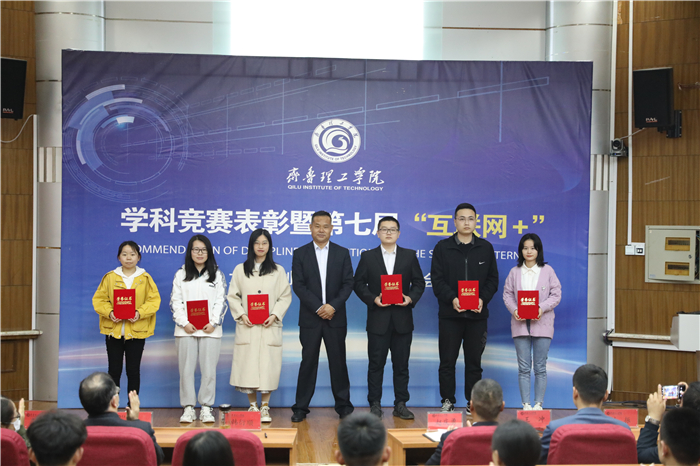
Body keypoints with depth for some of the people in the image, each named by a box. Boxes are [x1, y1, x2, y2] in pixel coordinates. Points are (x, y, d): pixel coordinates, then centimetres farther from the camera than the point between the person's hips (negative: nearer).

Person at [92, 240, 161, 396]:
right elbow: (99, 299, 3)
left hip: (137, 330, 0)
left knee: (133, 370, 6)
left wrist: (140, 313, -17)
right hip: (113, 329, 1)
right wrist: (109, 312, -15)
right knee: (114, 370, 5)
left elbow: (154, 300, -1)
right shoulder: (110, 277, 4)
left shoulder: (145, 278, 3)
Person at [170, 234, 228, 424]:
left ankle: (206, 407, 5)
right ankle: (188, 408, 5)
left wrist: (213, 323, -8)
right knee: (186, 369, -1)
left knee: (209, 370, -2)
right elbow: (175, 302, 5)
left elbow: (221, 301, 4)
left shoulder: (217, 275, 10)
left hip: (210, 330, 0)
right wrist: (184, 323, -8)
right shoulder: (181, 275, 11)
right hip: (186, 330, 1)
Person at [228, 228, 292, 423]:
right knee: (248, 365, -2)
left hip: (269, 326, 0)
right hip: (247, 326, 1)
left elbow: (286, 296, 5)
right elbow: (233, 296, 8)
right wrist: (241, 315, -7)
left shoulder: (278, 271, 9)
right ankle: (253, 405, 10)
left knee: (267, 365, -4)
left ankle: (265, 407, 5)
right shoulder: (240, 270, 10)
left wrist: (274, 315, -9)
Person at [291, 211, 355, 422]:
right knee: (308, 362, 2)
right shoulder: (300, 254, 4)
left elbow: (348, 283, 2)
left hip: (335, 317, 1)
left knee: (338, 362, 4)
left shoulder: (342, 253, 7)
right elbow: (298, 285, -4)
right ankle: (301, 407, 8)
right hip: (310, 318, -1)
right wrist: (318, 307, -13)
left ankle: (344, 406, 13)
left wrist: (333, 306, -13)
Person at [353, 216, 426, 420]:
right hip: (378, 319, -1)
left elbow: (419, 283, 8)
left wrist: (411, 298, -10)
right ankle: (375, 405, 8)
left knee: (401, 364, 5)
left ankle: (400, 405, 12)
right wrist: (373, 299, -12)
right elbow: (359, 284, 4)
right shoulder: (368, 257, 6)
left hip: (402, 319, 1)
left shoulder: (410, 256, 9)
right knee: (376, 364, 1)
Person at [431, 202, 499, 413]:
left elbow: (492, 279, 7)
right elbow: (437, 279, -2)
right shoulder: (442, 247, 4)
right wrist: (451, 298, -17)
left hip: (477, 314, 1)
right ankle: (447, 402, 10)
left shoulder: (485, 248, 8)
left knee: (474, 362, 6)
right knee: (447, 362, 2)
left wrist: (483, 299, -10)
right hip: (449, 314, -1)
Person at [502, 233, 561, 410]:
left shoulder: (547, 271, 2)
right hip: (520, 323, 1)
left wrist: (543, 308, -14)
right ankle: (525, 404, 6)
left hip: (541, 323, -1)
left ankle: (538, 404, 8)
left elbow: (556, 295, 1)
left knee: (540, 367, 2)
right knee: (523, 367, 2)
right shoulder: (515, 272, 7)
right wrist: (513, 310, -11)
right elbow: (507, 294, 7)